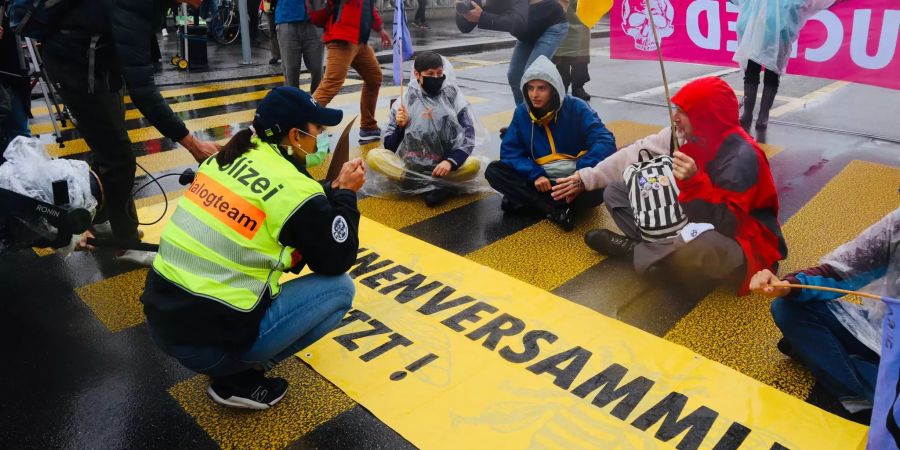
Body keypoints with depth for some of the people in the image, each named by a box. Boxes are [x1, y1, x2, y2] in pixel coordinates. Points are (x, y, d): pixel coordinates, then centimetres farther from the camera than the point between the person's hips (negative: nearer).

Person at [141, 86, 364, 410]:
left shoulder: (228, 157, 6)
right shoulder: (294, 189, -15)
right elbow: (337, 261, -3)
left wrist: (330, 190, 13)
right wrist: (345, 193, 7)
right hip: (208, 343, -8)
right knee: (339, 287, 4)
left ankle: (234, 359, 19)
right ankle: (237, 377, 4)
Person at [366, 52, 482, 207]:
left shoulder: (454, 98, 0)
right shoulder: (404, 102, 2)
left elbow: (467, 139, -6)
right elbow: (390, 146, 3)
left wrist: (450, 162, -23)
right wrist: (400, 127, -16)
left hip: (442, 167, -1)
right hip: (408, 166, 1)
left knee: (474, 164, -28)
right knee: (373, 156, -23)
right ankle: (437, 186, -31)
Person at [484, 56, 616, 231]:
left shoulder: (576, 108, -11)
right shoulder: (522, 113, -1)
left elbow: (605, 141, -21)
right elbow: (510, 151, -4)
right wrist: (535, 175, -22)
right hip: (542, 180, 3)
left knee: (600, 187, -36)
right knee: (493, 171, -17)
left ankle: (526, 201, -22)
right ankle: (556, 210, -27)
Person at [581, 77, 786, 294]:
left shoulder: (741, 156, -25)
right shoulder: (685, 135, -6)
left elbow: (727, 224, -27)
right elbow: (635, 155, -1)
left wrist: (695, 182, -38)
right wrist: (585, 177, -5)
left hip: (739, 241, -7)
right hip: (691, 223, 7)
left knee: (700, 247, -45)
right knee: (615, 192, 2)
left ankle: (635, 250, -14)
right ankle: (665, 247, -17)